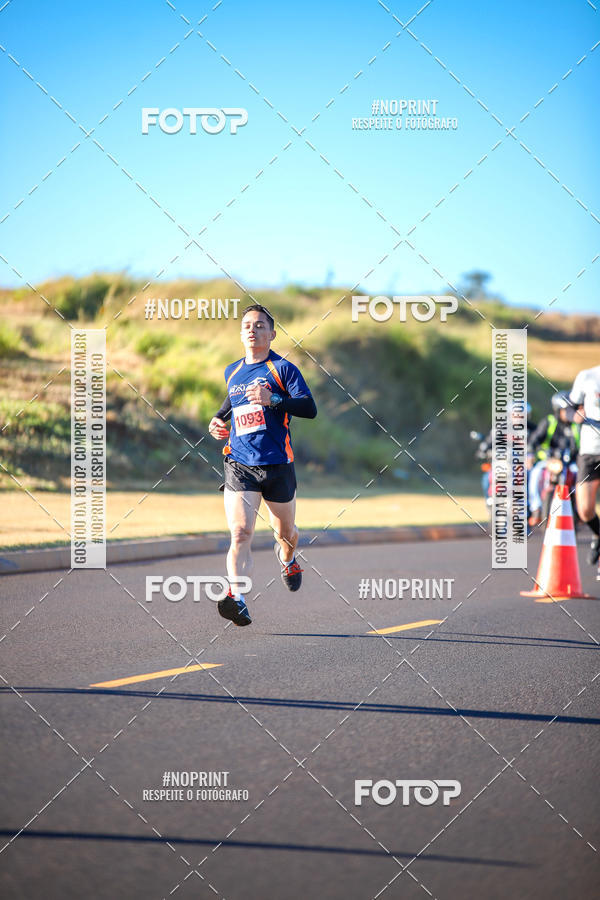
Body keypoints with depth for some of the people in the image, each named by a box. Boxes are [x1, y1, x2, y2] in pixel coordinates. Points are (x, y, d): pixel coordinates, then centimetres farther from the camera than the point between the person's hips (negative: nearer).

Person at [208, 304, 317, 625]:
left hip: (277, 466, -2)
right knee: (240, 532, -18)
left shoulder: (282, 368, -3)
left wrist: (274, 400, -27)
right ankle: (238, 601, -31)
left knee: (285, 532, 16)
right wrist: (219, 419, 16)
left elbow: (310, 408, -13)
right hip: (239, 466, 2)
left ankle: (287, 558, 54)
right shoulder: (232, 372, 13)